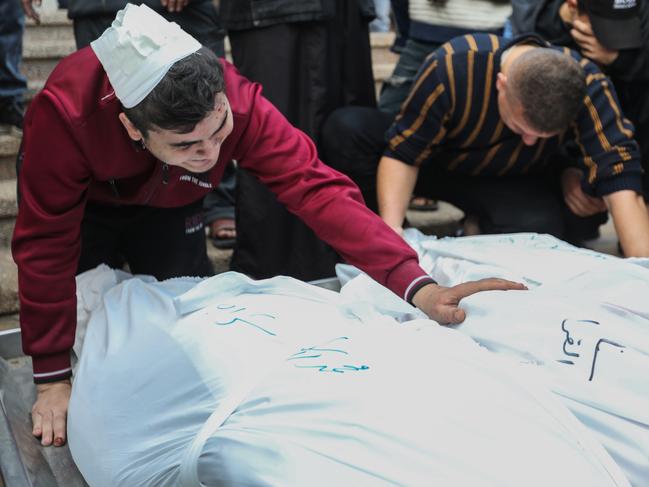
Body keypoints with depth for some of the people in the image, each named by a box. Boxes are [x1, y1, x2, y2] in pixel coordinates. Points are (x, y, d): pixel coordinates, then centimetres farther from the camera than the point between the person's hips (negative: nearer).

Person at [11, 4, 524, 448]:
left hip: (166, 207, 2)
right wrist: (52, 378, -29)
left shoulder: (236, 101, -38)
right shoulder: (67, 111, -44)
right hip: (82, 204, -2)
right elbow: (46, 242, -34)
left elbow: (314, 186, -41)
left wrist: (414, 284, -53)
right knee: (85, 329, -5)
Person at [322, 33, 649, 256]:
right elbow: (402, 153, -25)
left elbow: (620, 179, -36)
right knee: (346, 129, -26)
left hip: (515, 182, 1)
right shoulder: (451, 67, -33)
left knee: (542, 226, -36)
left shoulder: (586, 85, -30)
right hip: (438, 162, 0)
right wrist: (391, 228, -38)